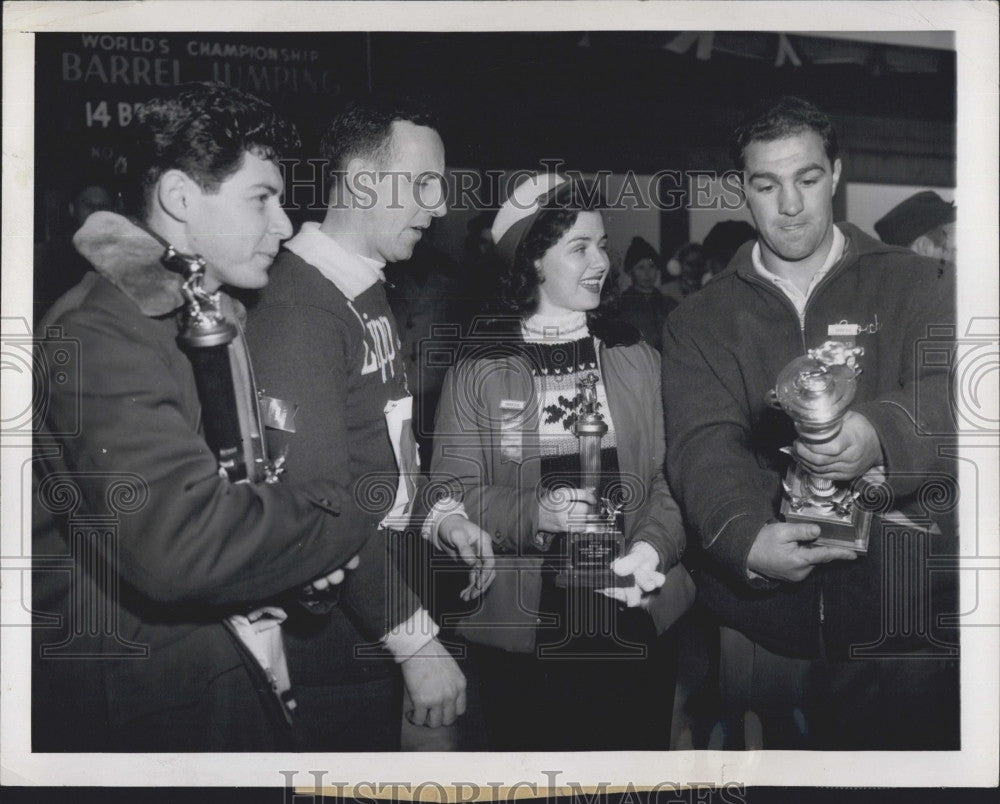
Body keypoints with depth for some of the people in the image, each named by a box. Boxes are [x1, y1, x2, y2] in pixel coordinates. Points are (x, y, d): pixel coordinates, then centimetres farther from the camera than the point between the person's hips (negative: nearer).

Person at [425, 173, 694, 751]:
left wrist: (653, 546, -15)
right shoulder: (478, 370, -1)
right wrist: (535, 513, -21)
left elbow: (670, 476, 3)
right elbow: (451, 492, -5)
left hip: (635, 610, 3)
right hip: (520, 622, -2)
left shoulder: (636, 358, 7)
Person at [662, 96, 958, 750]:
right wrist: (744, 536, -25)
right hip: (759, 616, 1)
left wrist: (880, 433, -31)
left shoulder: (913, 285, 8)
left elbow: (950, 393, -9)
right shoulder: (700, 321, 9)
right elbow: (703, 445, -5)